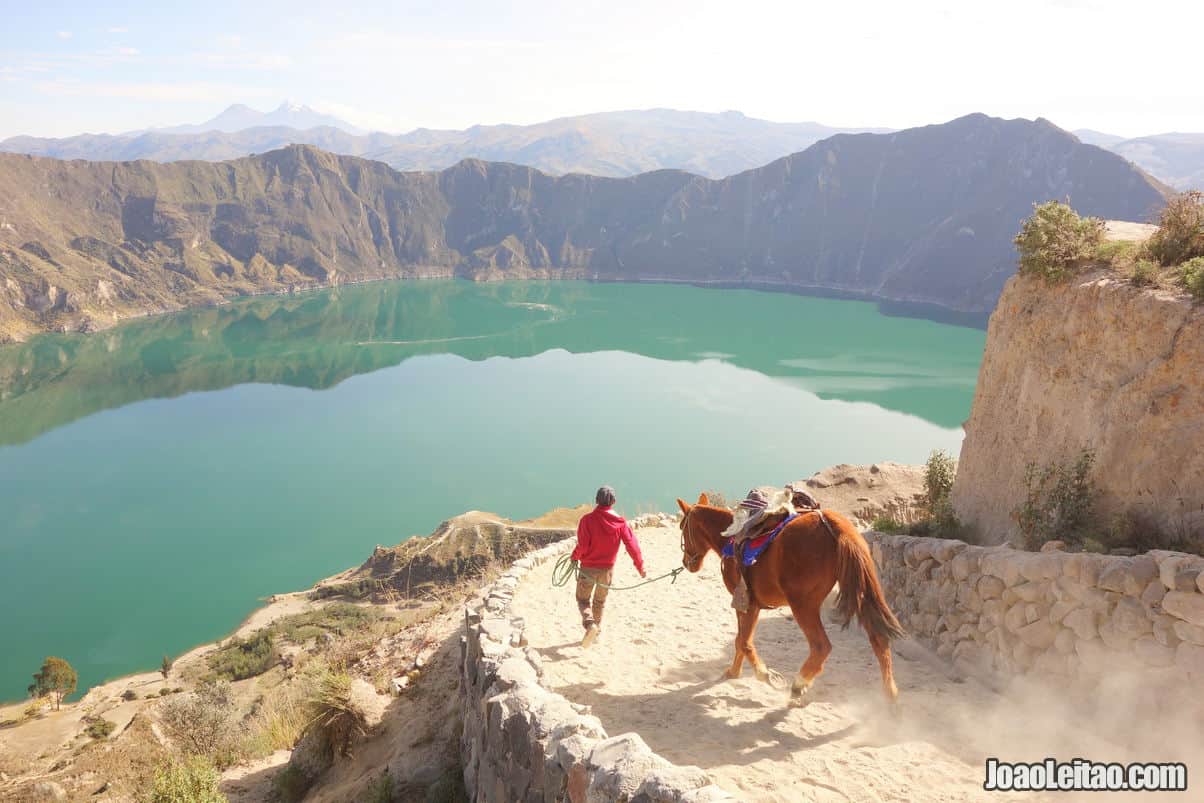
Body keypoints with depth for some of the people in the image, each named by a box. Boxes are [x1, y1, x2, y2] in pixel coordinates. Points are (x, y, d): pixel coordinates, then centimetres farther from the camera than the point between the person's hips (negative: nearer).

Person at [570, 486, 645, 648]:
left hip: (588, 568, -3)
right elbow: (631, 544, -9)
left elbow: (582, 546, -19)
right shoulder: (620, 521, -7)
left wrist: (574, 557, 1)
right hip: (608, 569, 3)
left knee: (583, 599, 12)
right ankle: (596, 630, 34)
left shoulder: (587, 519, -15)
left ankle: (590, 624, -14)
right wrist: (640, 566, 1)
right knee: (600, 601, 23)